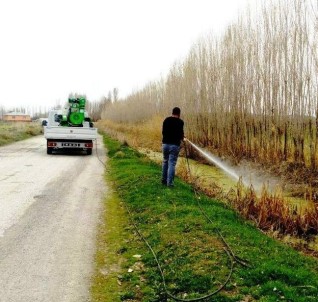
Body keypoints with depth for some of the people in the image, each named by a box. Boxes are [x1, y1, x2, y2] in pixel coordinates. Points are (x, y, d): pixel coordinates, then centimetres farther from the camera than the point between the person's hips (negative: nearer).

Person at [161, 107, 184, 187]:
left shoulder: (166, 120, 7)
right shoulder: (180, 122, -7)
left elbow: (163, 131, 12)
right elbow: (180, 133, -11)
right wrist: (182, 137, 11)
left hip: (165, 143, 5)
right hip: (174, 145, -4)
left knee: (165, 162, 18)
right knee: (172, 163, -1)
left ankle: (164, 180, 23)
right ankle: (169, 182, -3)